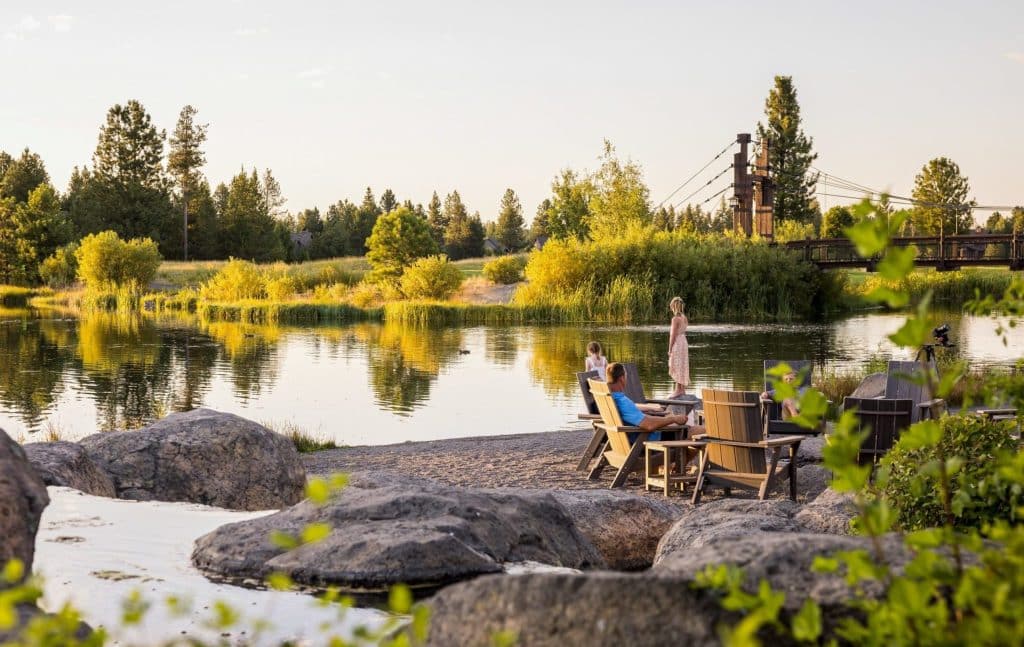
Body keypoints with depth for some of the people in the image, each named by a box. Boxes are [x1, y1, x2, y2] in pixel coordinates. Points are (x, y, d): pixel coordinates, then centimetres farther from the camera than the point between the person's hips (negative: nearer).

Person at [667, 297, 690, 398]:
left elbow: (673, 335, -16)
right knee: (682, 367, 13)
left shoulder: (675, 318, -16)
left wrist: (670, 349, -12)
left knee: (677, 367, -5)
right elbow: (683, 331, 11)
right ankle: (682, 390, 18)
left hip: (677, 343, -9)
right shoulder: (684, 317, 8)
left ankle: (678, 390, -4)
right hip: (683, 341, 9)